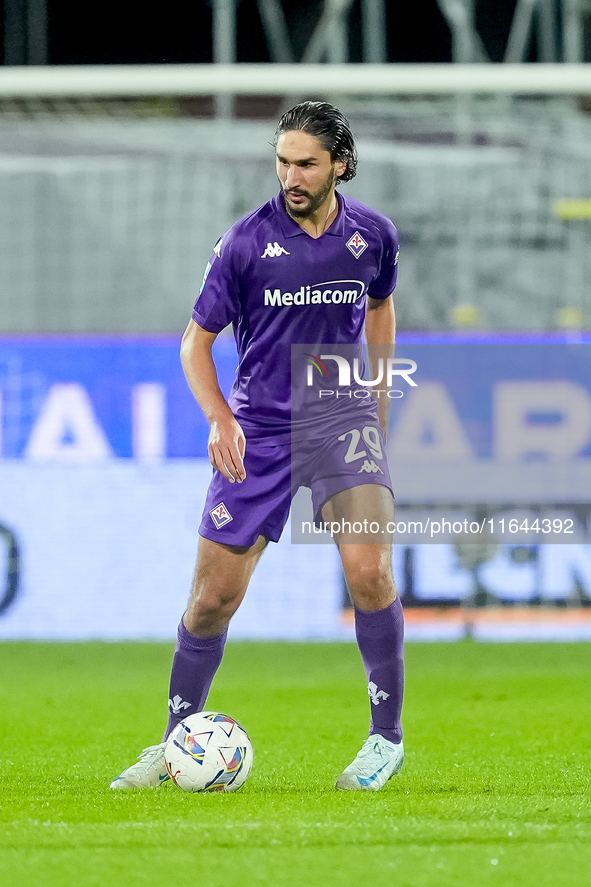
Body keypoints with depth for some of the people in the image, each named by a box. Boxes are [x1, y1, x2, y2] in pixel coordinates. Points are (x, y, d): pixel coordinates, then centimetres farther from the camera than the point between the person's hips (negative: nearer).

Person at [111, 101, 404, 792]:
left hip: (343, 421, 0)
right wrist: (219, 418, -17)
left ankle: (387, 736, -6)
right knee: (214, 596, 0)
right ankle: (176, 741, 18)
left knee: (369, 570, -21)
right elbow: (197, 339, -1)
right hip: (258, 431, 0)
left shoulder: (373, 236, -2)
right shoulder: (247, 241, -9)